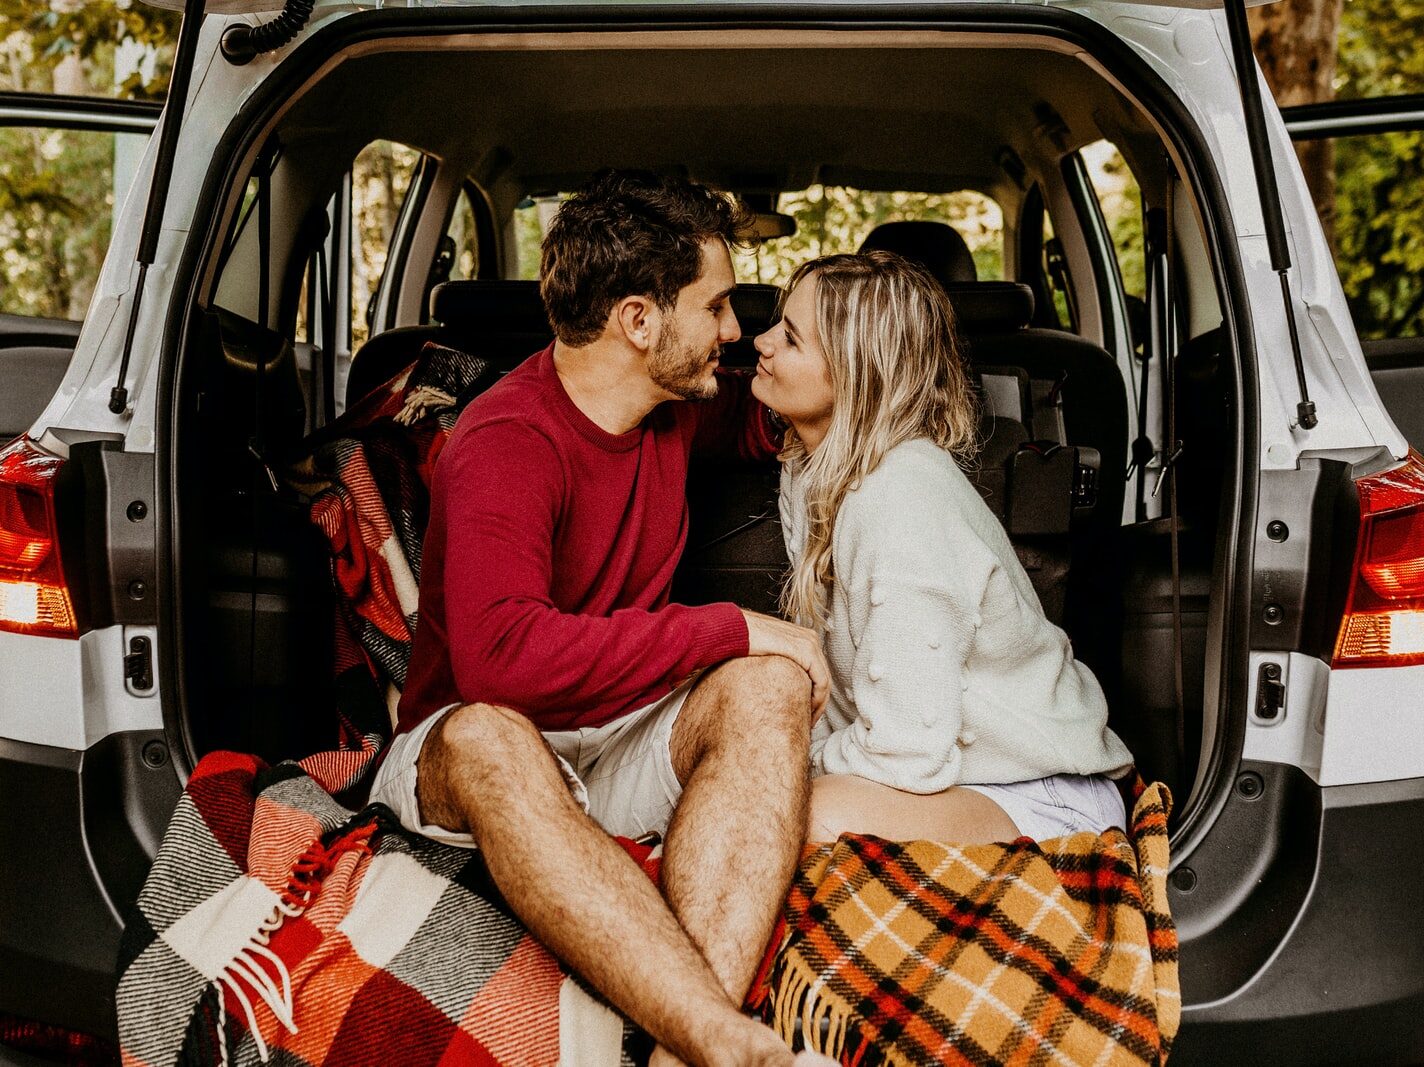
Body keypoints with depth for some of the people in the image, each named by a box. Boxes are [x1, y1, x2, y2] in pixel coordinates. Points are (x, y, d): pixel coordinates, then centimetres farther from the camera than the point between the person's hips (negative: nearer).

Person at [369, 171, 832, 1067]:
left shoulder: (680, 403, 4)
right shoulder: (506, 444, -20)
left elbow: (767, 423, 28)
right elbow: (501, 658, -36)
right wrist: (734, 628, -29)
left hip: (629, 743, 6)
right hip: (477, 754, -5)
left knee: (770, 686, -25)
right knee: (487, 739, -40)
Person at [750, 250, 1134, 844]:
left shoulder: (902, 501, -26)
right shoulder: (817, 466, 3)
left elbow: (908, 754, -26)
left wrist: (796, 761, -10)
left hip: (1044, 797, -8)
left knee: (823, 818, -34)